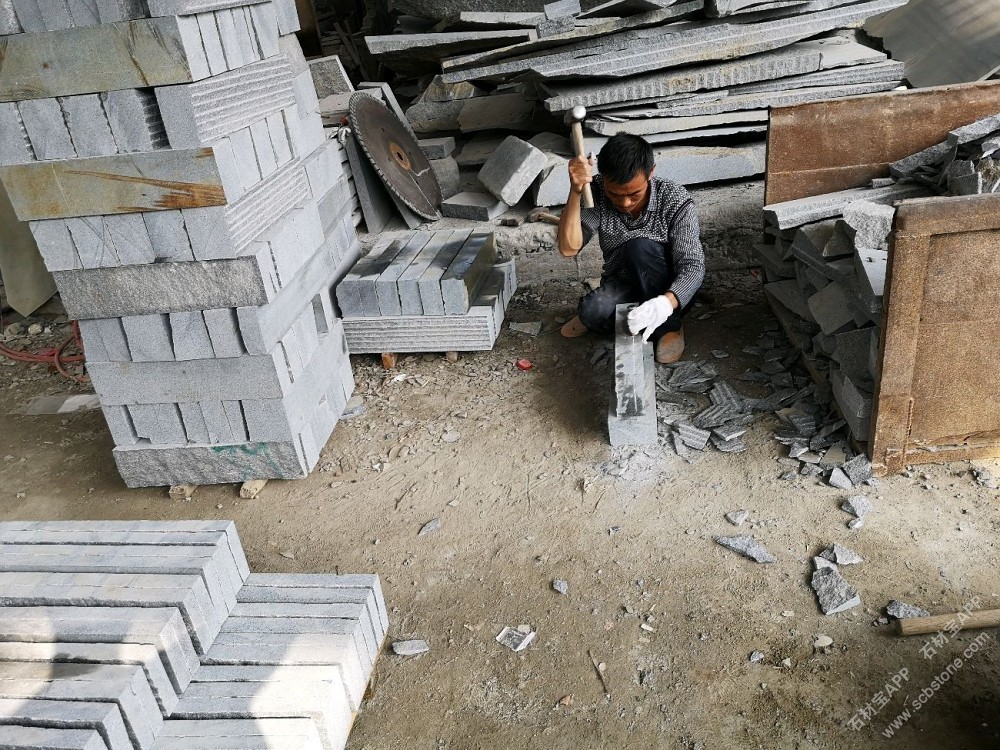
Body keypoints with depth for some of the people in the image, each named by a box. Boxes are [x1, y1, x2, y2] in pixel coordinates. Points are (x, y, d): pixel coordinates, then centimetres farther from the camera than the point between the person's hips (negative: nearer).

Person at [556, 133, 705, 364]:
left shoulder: (677, 202, -21)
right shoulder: (597, 194, -15)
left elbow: (693, 267, -26)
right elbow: (569, 248, -23)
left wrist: (665, 303, -47)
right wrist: (575, 192, -37)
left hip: (668, 293, 0)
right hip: (621, 287, 1)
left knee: (640, 247, -32)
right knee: (592, 312, -33)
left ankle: (670, 325, -13)